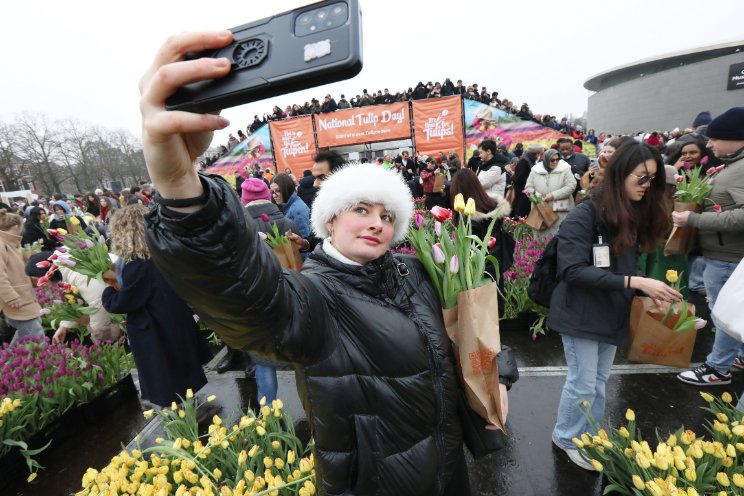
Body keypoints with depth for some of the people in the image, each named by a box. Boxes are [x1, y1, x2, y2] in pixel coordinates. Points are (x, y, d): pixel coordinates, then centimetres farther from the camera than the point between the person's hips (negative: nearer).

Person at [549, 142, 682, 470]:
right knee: (582, 383, 7)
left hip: (613, 314, 7)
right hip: (582, 315, -7)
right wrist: (634, 282, -26)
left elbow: (626, 265, 10)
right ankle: (567, 437, 31)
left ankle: (591, 435, 40)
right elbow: (573, 270, -25)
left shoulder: (635, 214, 6)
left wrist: (649, 290, -6)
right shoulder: (585, 215, -18)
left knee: (599, 381, 20)